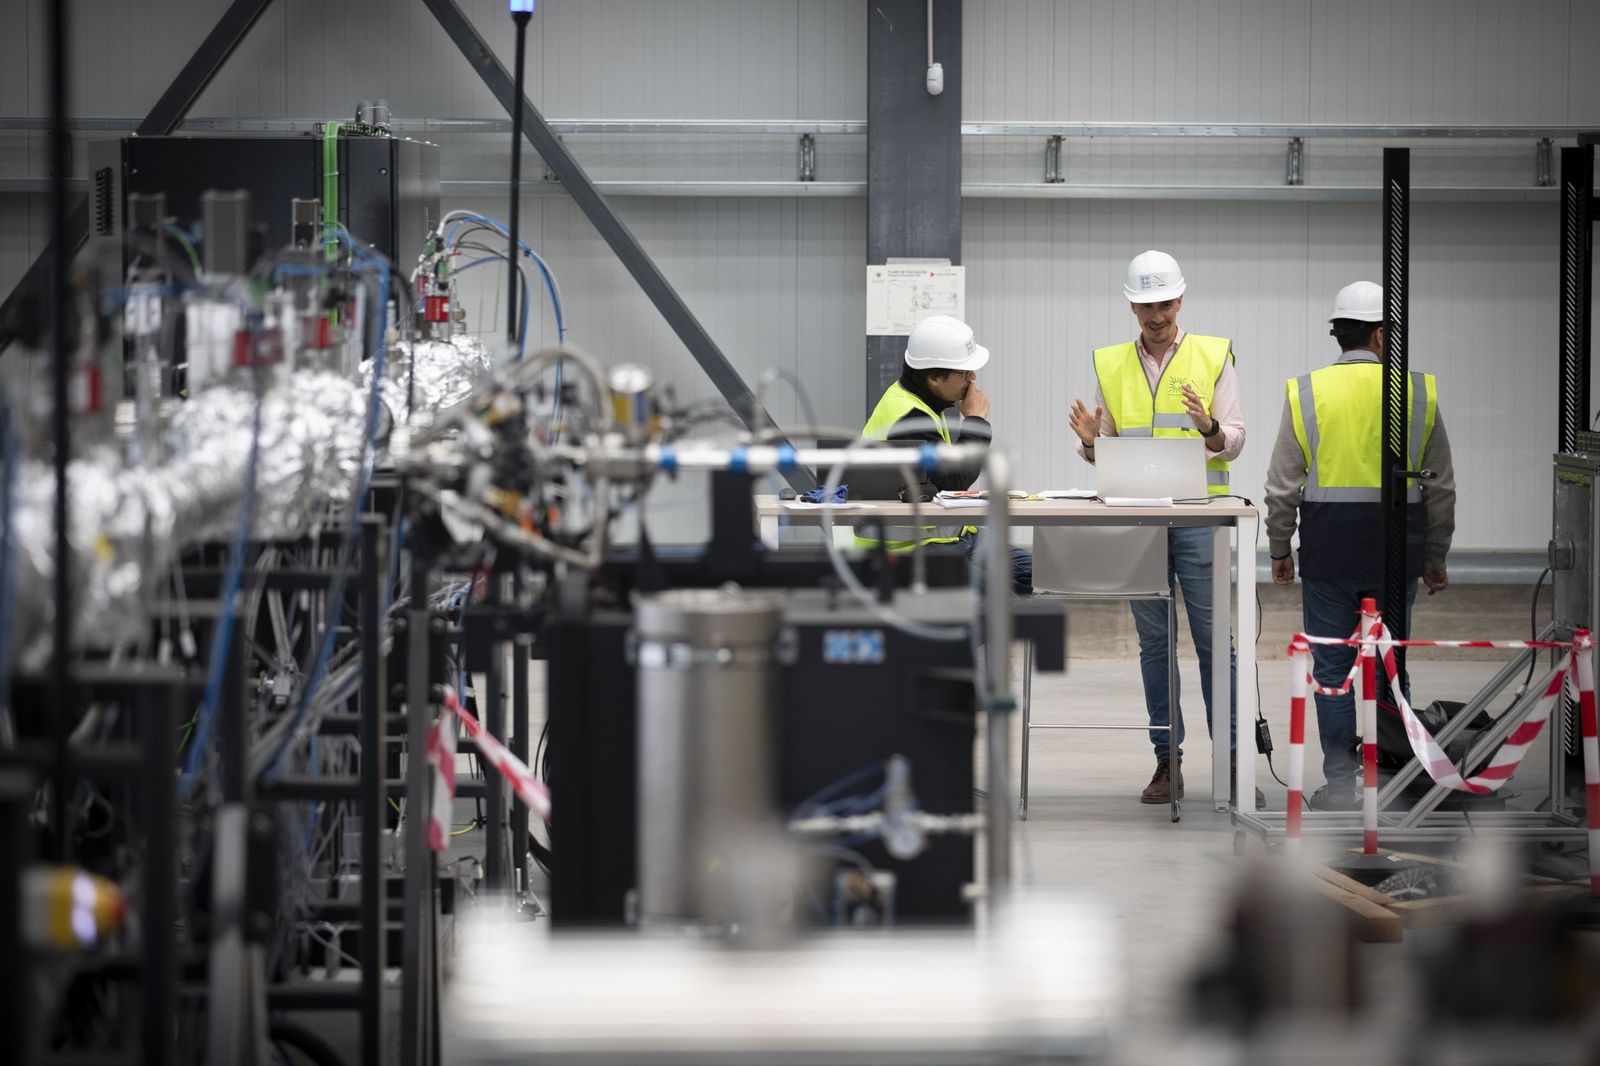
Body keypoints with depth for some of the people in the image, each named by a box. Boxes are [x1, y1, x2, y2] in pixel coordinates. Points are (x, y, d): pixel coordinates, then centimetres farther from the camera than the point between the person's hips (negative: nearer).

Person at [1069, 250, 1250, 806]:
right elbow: (1103, 455, 14)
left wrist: (1209, 427, -22)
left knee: (1214, 638, -5)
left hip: (1198, 516, -3)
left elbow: (1234, 442, 0)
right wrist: (1090, 441, -9)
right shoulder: (1111, 365, 11)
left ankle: (1232, 760, -4)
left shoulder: (1214, 357, 3)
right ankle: (1167, 761, 9)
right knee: (1153, 641, 5)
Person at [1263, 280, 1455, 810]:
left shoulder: (1306, 393, -3)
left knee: (1332, 670, 5)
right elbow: (1442, 487, 6)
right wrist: (1435, 558, 16)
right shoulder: (1417, 393, 0)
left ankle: (1341, 786, 6)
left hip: (1328, 553, -1)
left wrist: (1279, 550, 11)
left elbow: (1283, 487, -1)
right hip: (1396, 555, 1)